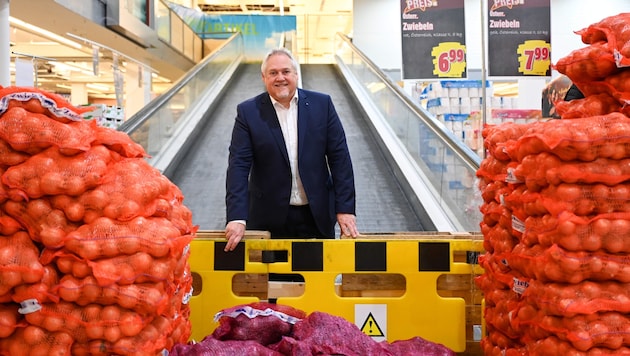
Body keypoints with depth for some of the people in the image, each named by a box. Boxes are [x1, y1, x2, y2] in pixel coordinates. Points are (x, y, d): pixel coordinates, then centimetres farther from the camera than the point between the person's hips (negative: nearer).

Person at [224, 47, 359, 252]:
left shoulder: (322, 104, 0)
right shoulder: (248, 112, -2)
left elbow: (339, 158, 0)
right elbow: (239, 166, -7)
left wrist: (345, 208, -5)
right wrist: (236, 218, -17)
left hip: (317, 216, 1)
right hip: (269, 218, -1)